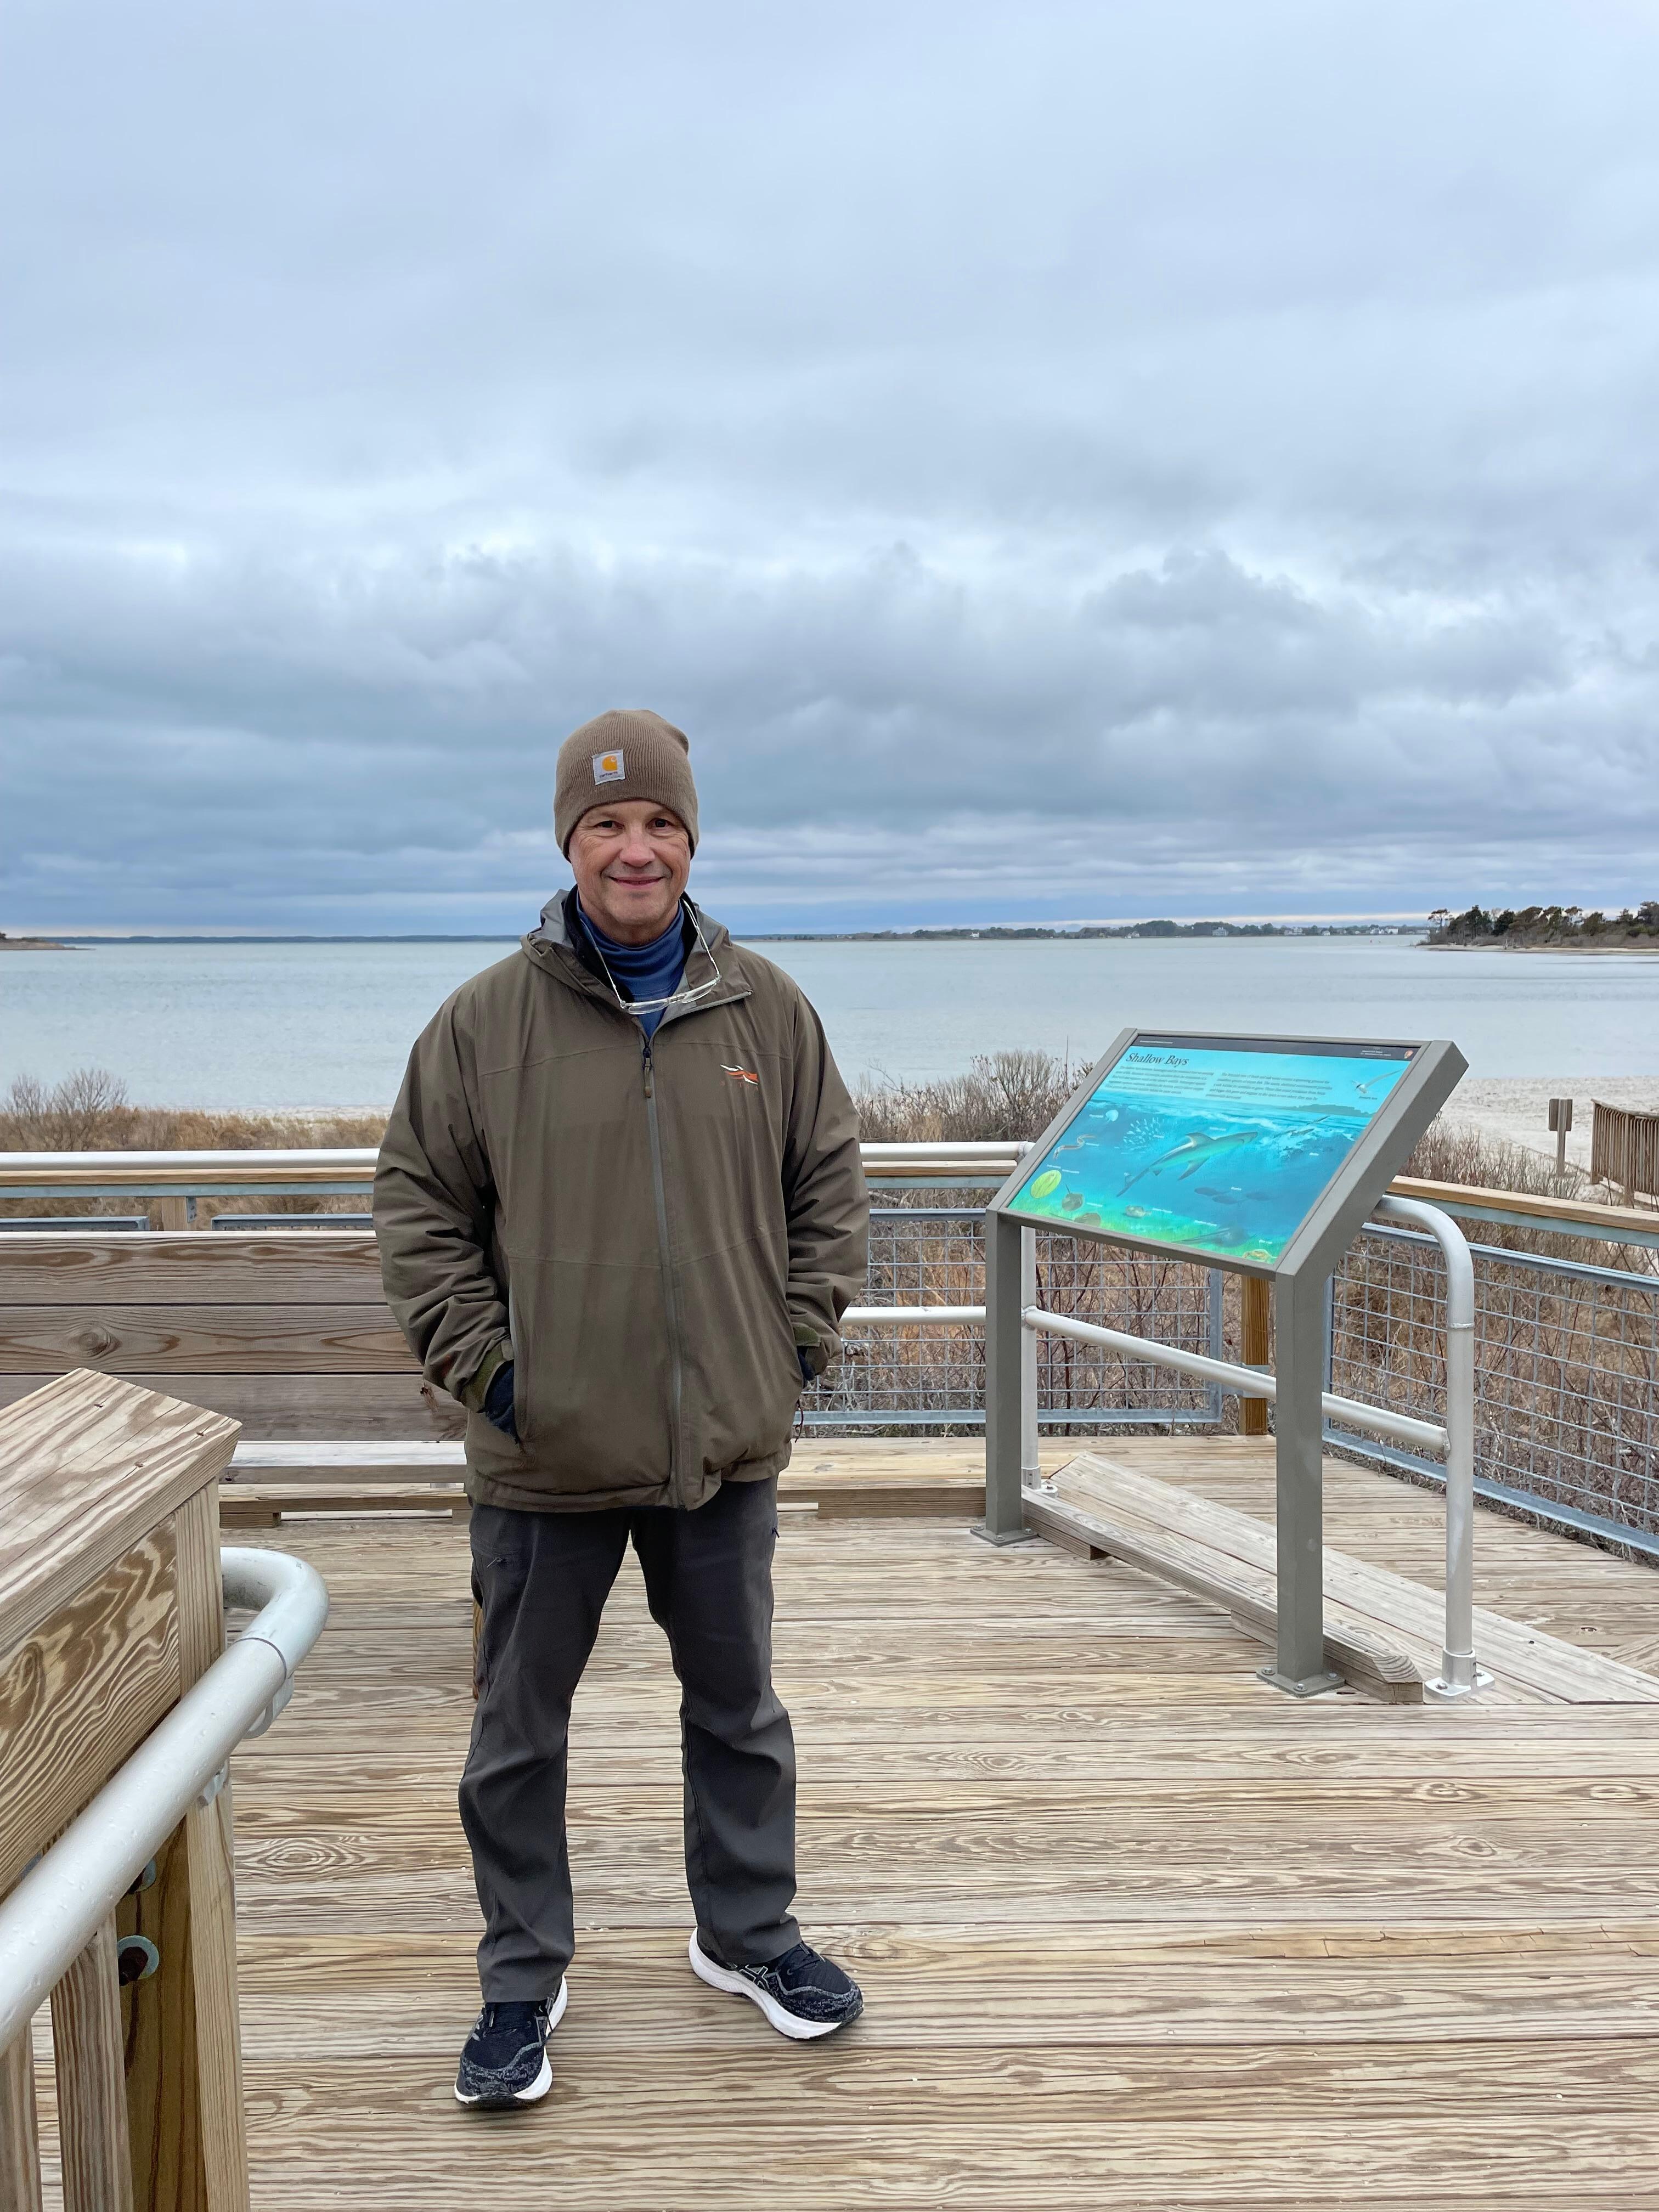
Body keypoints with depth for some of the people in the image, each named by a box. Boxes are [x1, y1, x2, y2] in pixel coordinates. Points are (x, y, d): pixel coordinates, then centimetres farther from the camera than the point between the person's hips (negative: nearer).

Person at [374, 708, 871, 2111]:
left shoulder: (768, 1009, 2)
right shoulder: (488, 1019, -5)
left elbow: (829, 1182, 10)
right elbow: (420, 1203, 1)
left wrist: (802, 1337, 2)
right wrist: (477, 1361, -7)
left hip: (727, 1445, 2)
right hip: (545, 1456, -2)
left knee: (740, 1708, 18)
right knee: (519, 1732, 11)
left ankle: (747, 1934, 39)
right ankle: (523, 1978, 31)